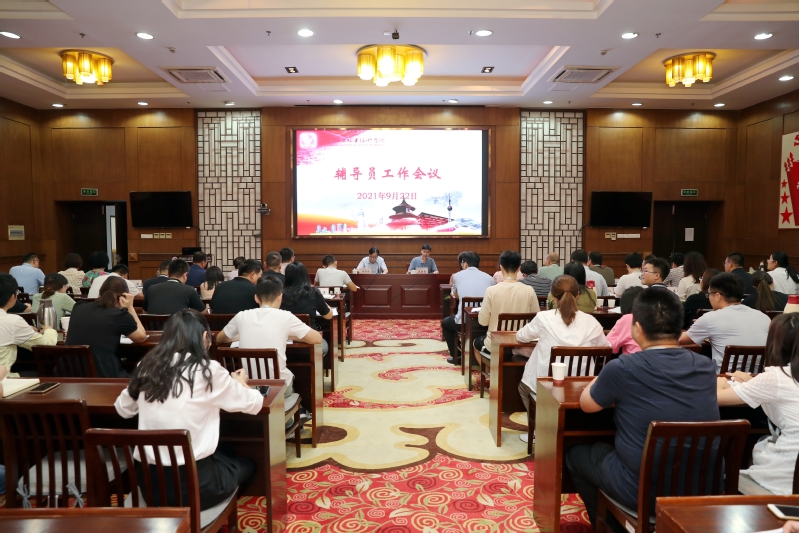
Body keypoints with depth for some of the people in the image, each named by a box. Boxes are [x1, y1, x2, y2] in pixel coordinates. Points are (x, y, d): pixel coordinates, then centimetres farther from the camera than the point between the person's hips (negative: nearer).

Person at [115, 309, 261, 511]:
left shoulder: (147, 367, 1)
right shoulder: (208, 371, -12)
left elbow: (123, 409, 17)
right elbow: (254, 404, 0)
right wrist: (239, 382, 19)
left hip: (148, 481, 5)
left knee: (225, 457, 31)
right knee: (246, 465, 25)